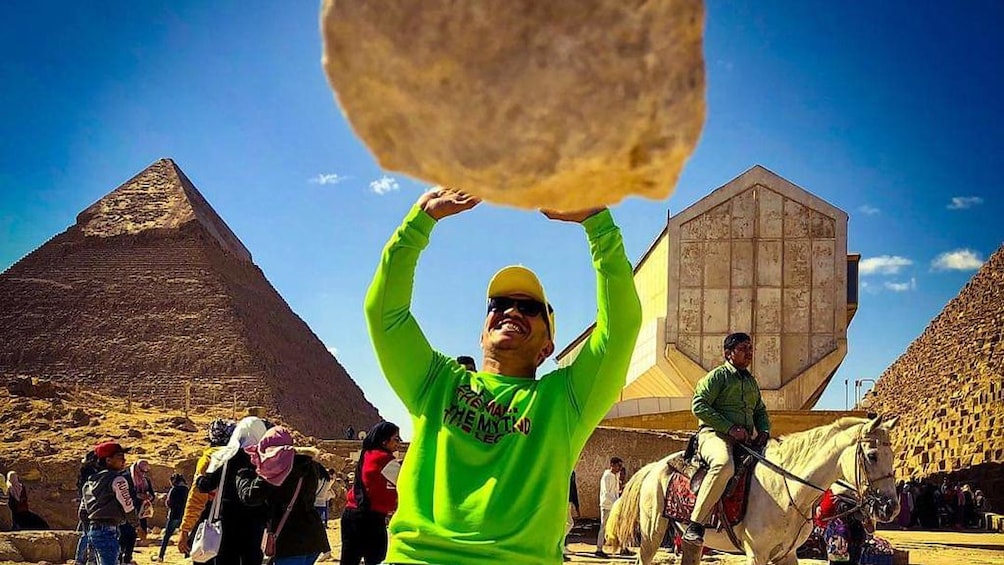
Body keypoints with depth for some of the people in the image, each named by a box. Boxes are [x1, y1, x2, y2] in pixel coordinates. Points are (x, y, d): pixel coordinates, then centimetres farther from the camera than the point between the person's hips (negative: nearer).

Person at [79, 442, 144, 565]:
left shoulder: (90, 481, 16)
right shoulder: (117, 479, -10)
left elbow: (82, 513, 16)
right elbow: (128, 507, -12)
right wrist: (137, 524, 4)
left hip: (93, 531, 9)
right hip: (108, 532, -9)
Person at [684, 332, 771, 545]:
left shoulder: (752, 382, 25)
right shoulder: (718, 376, 2)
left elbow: (761, 412, 33)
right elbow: (698, 405, -9)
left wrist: (764, 431, 9)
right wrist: (729, 428, -17)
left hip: (747, 439, 8)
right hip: (714, 434, -8)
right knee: (724, 464, -39)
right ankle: (695, 525, -39)